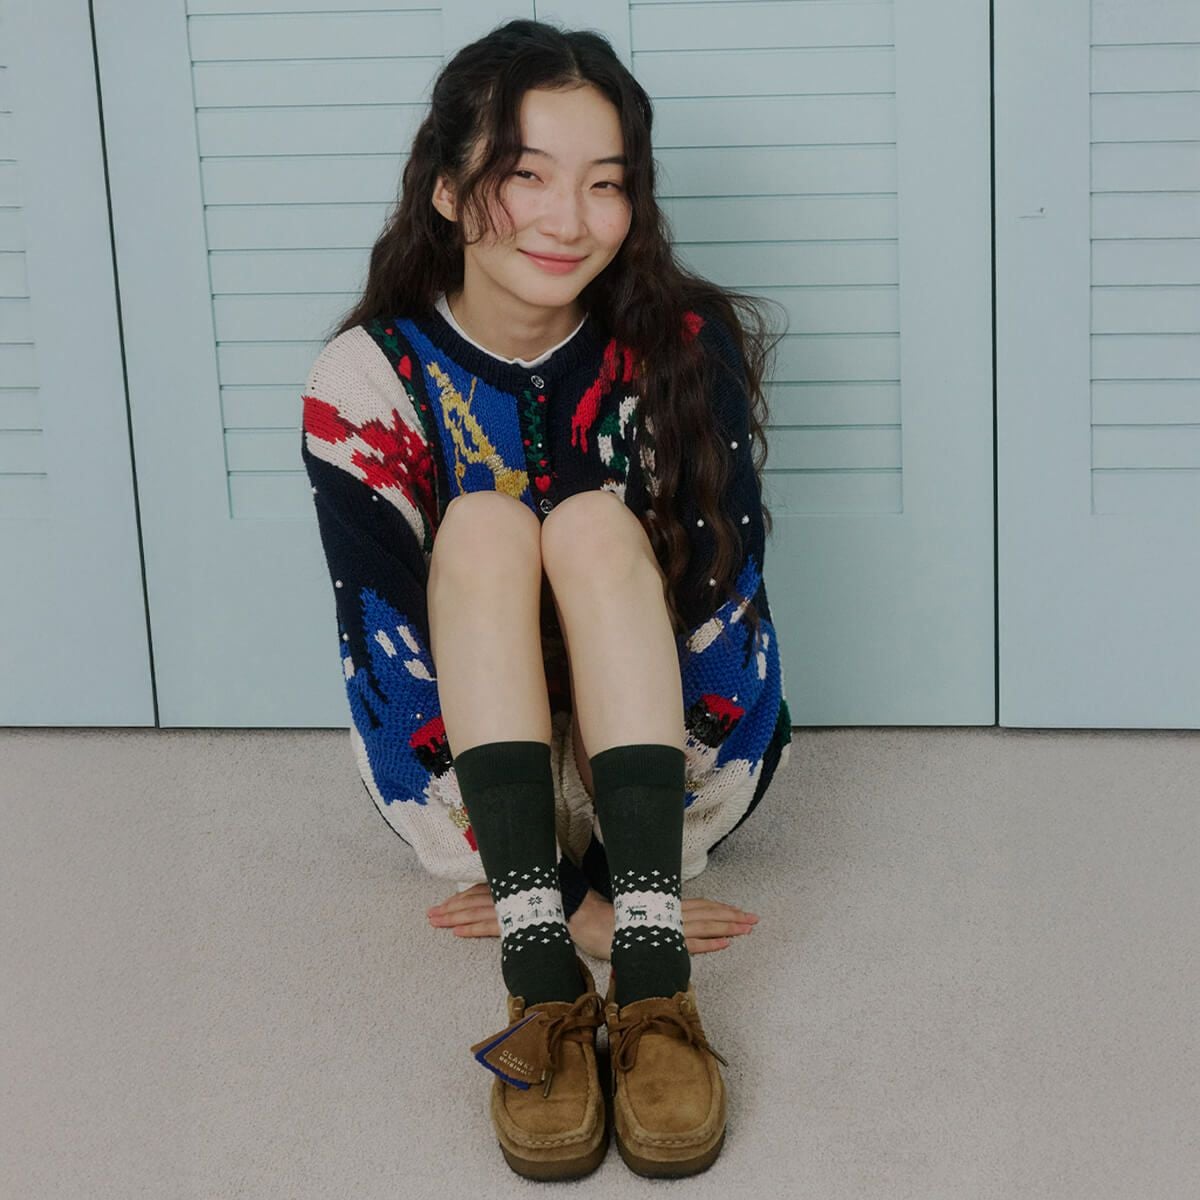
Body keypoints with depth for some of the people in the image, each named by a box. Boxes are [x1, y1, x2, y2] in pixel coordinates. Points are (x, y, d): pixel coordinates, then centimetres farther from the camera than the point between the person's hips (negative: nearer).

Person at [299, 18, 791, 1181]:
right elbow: (391, 651, -17)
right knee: (483, 526, -27)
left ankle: (653, 988, -40)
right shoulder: (368, 378, -14)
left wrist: (615, 876, -22)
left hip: (667, 762, 0)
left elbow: (718, 611, -16)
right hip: (472, 770, 0)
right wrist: (569, 899, -22)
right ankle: (544, 984, -40)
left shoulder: (686, 349, -13)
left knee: (594, 524, -27)